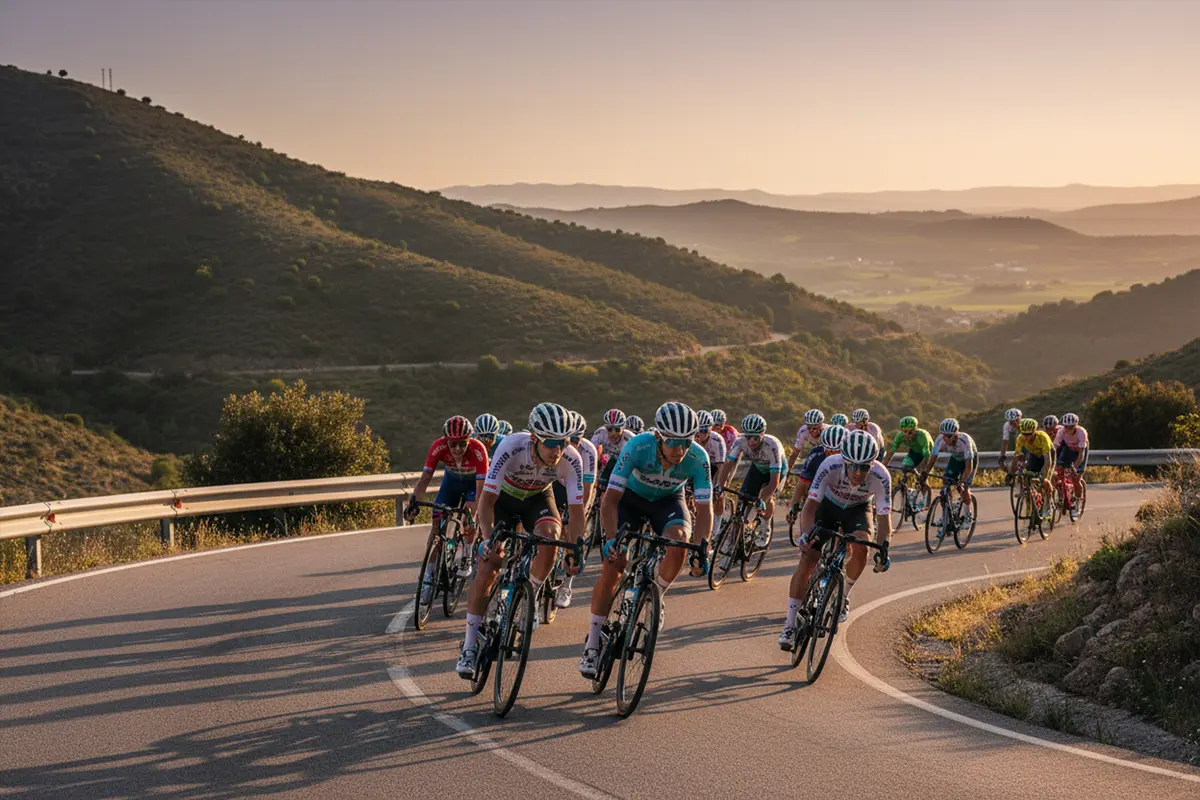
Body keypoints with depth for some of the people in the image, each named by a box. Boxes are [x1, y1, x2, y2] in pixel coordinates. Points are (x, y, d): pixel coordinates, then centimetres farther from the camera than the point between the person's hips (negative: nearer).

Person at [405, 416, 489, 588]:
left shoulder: (478, 450, -39)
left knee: (470, 512, -27)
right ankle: (430, 577, -2)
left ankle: (466, 560, -4)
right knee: (437, 523, -10)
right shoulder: (438, 447, -32)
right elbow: (424, 479, -30)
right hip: (451, 479, 2)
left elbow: (481, 488, -40)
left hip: (473, 481, -2)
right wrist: (413, 504, -44)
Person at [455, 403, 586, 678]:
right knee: (487, 568, -12)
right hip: (503, 498, -1)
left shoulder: (571, 459, -31)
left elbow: (576, 509, -23)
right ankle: (470, 646, -3)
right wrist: (488, 540, -47)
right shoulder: (511, 447, -37)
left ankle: (529, 598, -4)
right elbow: (486, 499, -35)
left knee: (549, 538, -31)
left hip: (537, 498, 1)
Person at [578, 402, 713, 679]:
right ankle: (592, 643, -1)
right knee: (612, 566, -13)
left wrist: (702, 546, -40)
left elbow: (704, 508, -24)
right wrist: (611, 539, -44)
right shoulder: (638, 447, -35)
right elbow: (610, 499, -33)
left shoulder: (698, 458, -31)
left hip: (668, 500, 1)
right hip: (632, 497, -1)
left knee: (679, 543, -31)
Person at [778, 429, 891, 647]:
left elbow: (884, 518, -27)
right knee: (807, 559, -14)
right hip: (828, 506, 0)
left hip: (858, 509, 0)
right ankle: (790, 626, -5)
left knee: (860, 548, -30)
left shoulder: (881, 477, -33)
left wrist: (883, 549, -41)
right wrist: (807, 534, -53)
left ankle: (843, 597, 0)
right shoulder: (830, 466, -36)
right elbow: (810, 506, -37)